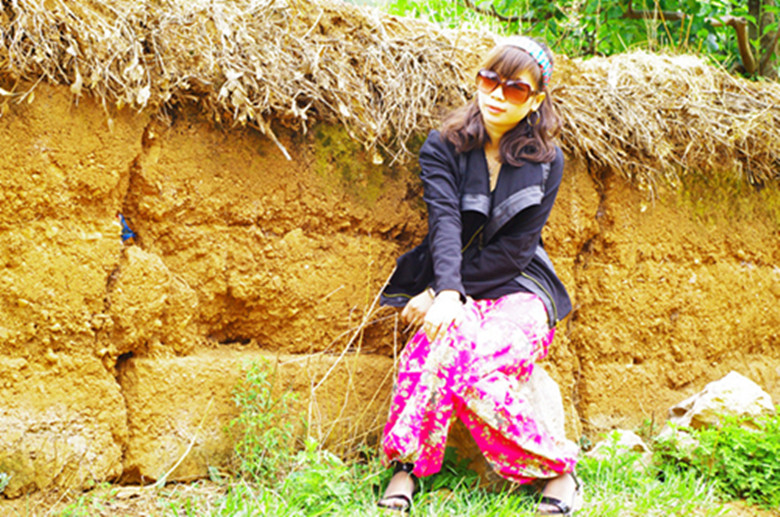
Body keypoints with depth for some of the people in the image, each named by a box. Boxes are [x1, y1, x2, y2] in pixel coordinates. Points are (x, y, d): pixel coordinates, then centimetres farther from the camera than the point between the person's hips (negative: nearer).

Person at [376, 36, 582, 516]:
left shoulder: (546, 161, 2)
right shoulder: (443, 148, 3)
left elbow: (515, 248, -5)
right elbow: (445, 222, -14)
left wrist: (445, 290, -13)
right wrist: (446, 291, -32)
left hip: (516, 290, -1)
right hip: (454, 291, 1)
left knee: (478, 373, -31)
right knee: (443, 338, -36)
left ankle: (559, 470, -12)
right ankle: (406, 465, -23)